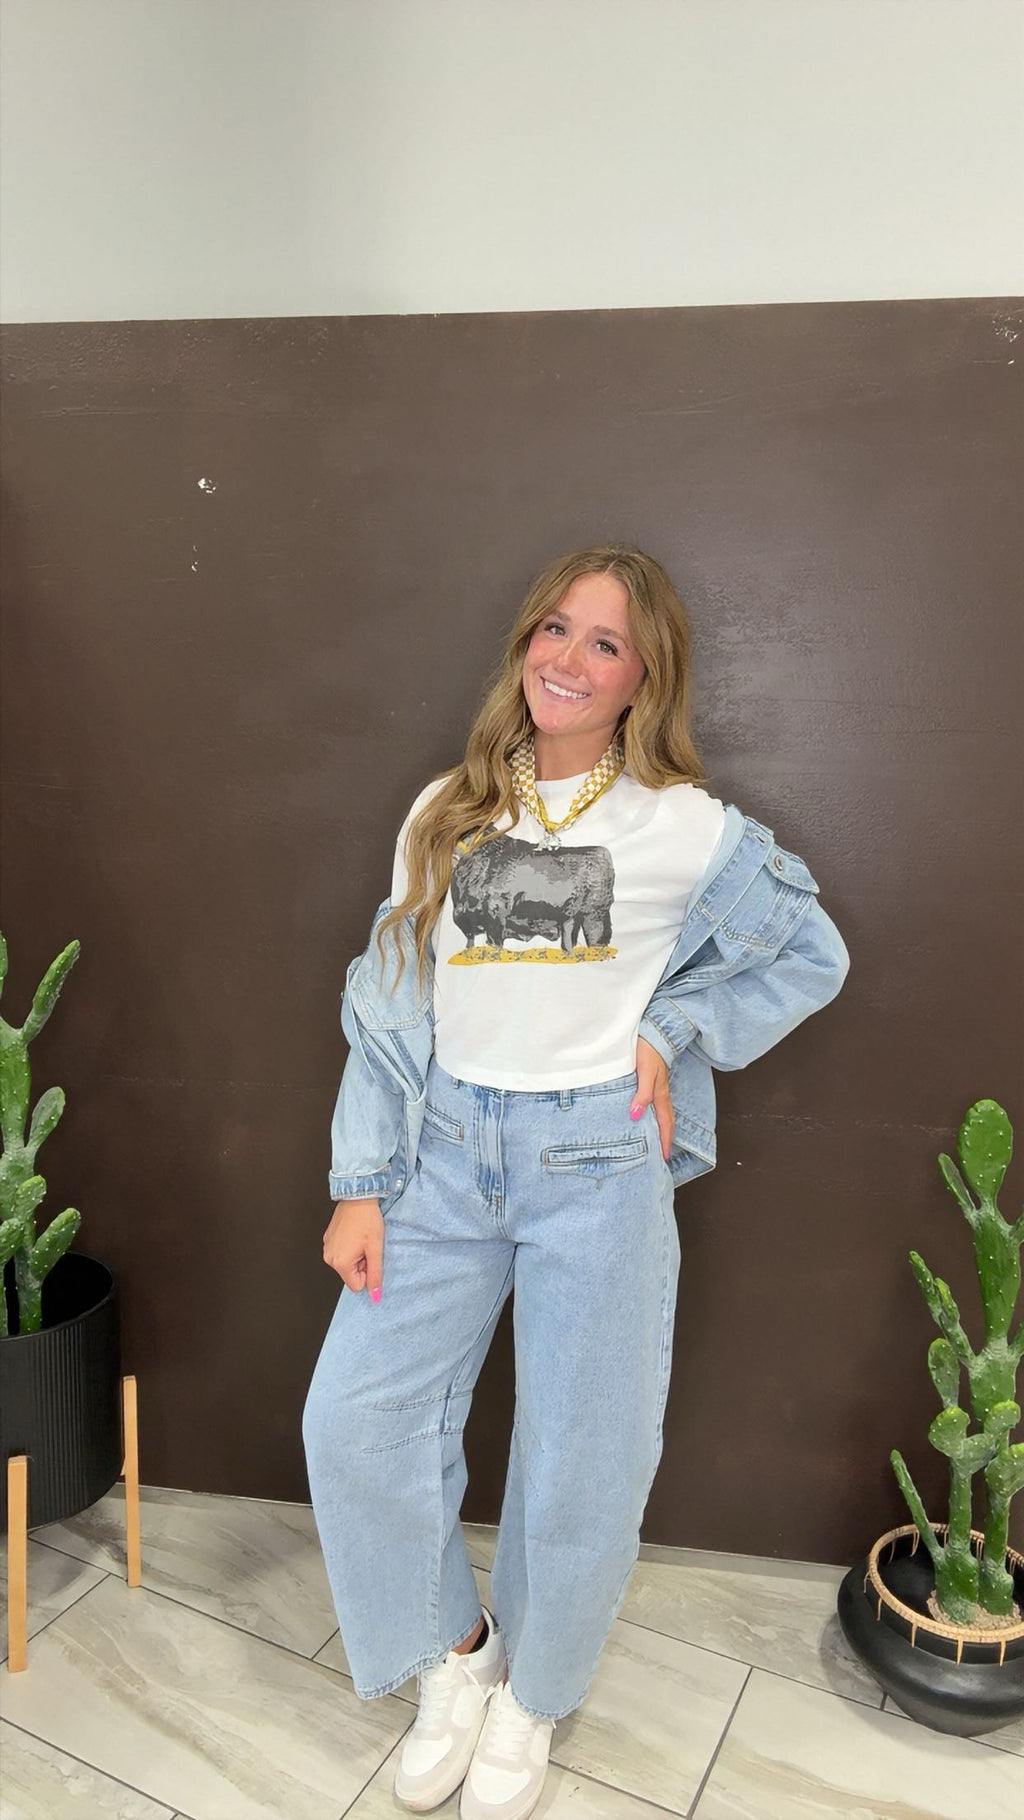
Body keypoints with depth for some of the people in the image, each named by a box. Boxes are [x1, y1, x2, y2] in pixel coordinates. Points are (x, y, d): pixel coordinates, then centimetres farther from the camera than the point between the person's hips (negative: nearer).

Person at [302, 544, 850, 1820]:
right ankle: (455, 1652, 30)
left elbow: (813, 955, 8)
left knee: (580, 1462, 9)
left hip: (599, 1162, -2)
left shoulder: (687, 827, -2)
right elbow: (389, 1004, 5)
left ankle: (532, 1696, 39)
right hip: (445, 1151, 3)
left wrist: (672, 1026, -5)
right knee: (355, 1420, 1)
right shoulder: (445, 814, 5)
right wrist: (359, 1185, 1)